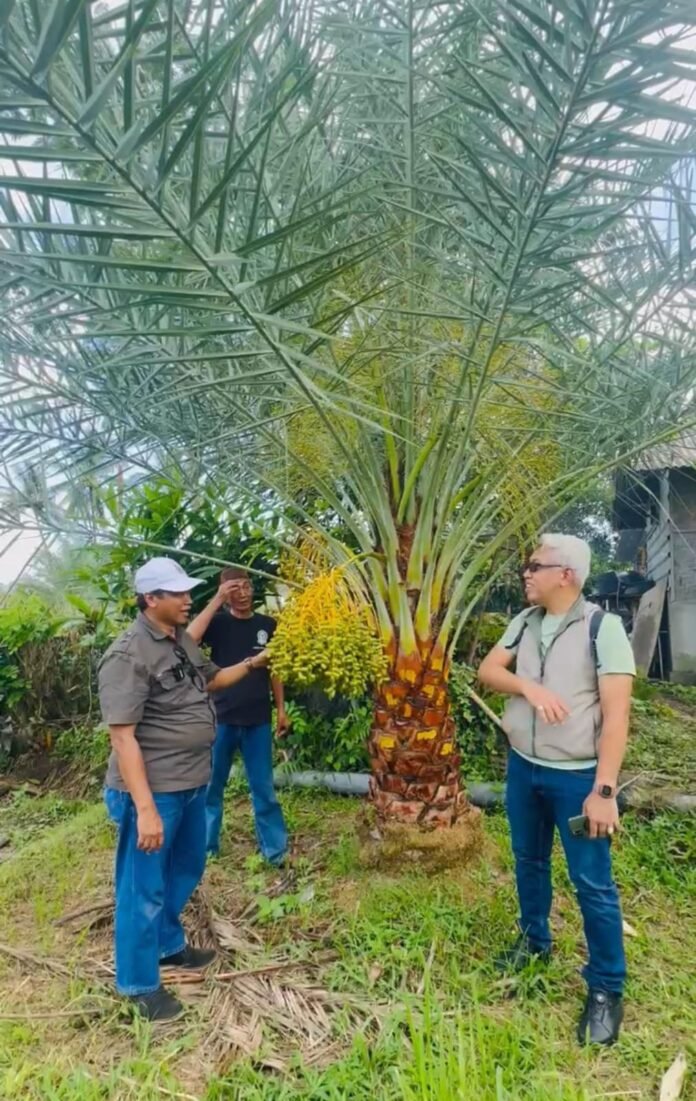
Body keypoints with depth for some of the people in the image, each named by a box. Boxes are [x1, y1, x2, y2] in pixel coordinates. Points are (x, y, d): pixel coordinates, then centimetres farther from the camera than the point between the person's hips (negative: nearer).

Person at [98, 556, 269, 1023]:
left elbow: (211, 680, 26)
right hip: (153, 791, -9)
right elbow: (122, 737, -25)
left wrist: (253, 664, 14)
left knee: (186, 869, 25)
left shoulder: (182, 641, 6)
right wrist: (145, 808, -27)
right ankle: (139, 984, 27)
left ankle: (169, 945, 47)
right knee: (145, 888, 8)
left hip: (192, 784, 9)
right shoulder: (128, 656, -22)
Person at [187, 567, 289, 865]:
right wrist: (217, 600, -22)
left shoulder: (267, 625, 4)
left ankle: (276, 850, 17)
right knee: (211, 785, 11)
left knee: (264, 787, 9)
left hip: (257, 719, 1)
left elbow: (274, 670, 11)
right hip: (220, 717, -1)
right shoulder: (218, 622, -3)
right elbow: (189, 638, -24)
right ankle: (205, 846, 27)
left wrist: (281, 709, 7)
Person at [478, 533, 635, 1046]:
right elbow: (487, 670, -1)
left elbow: (616, 713, -20)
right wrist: (529, 686, -21)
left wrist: (604, 791, -23)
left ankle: (607, 989, 24)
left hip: (577, 776, -5)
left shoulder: (603, 626, -17)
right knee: (529, 860, 22)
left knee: (593, 883, 6)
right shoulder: (525, 622, 1)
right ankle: (535, 938, 44)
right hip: (523, 768, 6)